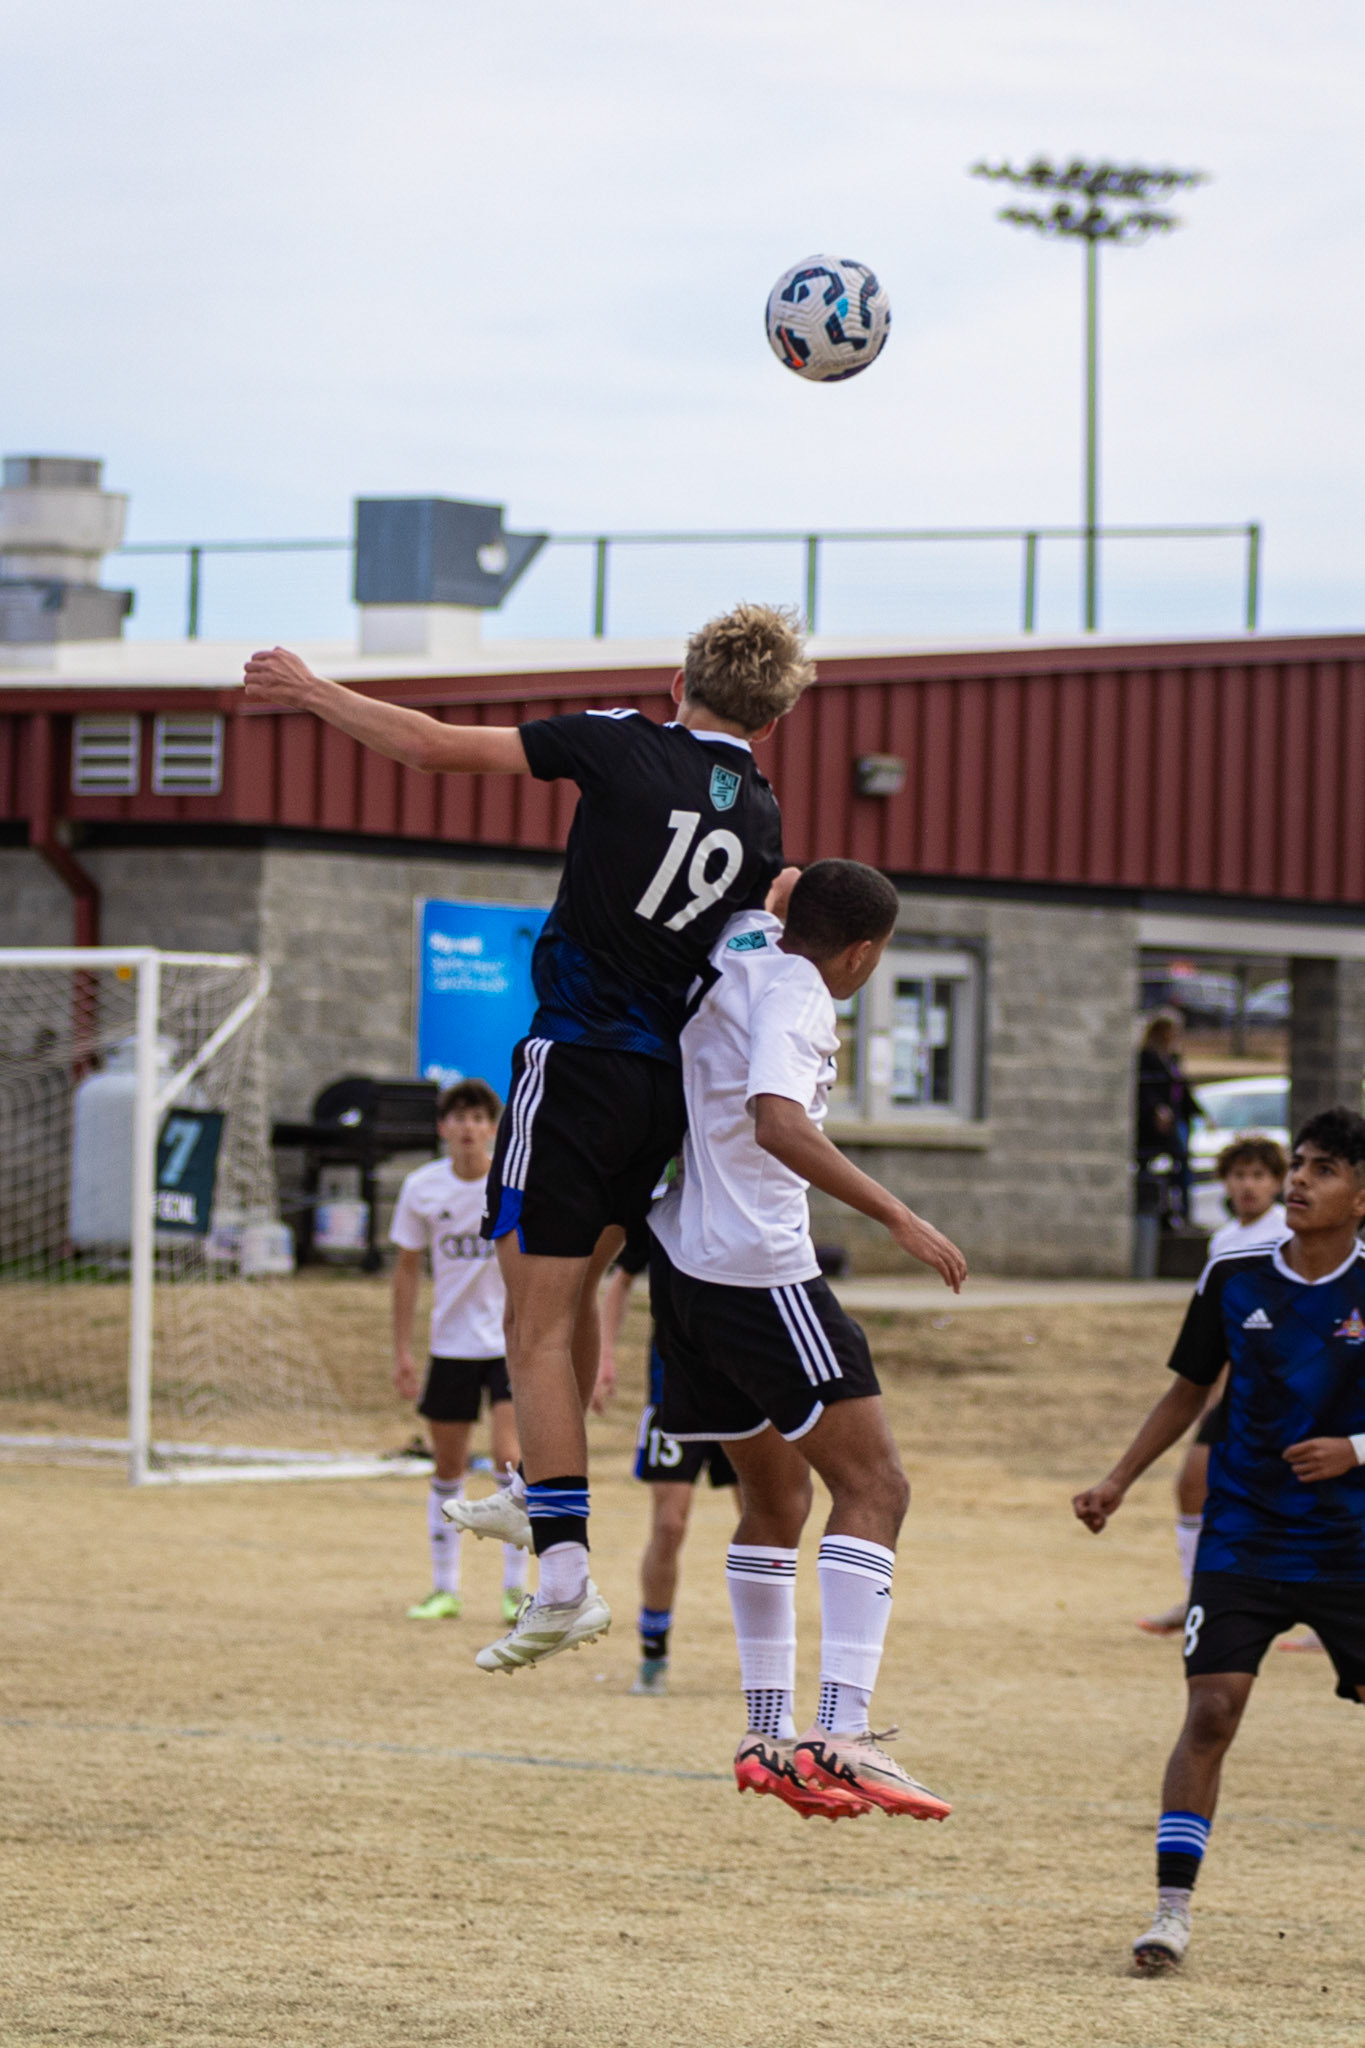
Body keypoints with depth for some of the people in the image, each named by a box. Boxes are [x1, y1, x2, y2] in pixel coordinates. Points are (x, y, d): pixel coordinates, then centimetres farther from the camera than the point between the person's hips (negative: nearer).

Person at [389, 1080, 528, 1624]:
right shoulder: (422, 1188, -2)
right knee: (447, 1470, 8)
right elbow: (408, 1268, 7)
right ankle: (444, 1590, 19)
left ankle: (515, 1588, -6)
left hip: (512, 1340, -3)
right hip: (450, 1343, 3)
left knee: (511, 1461, -15)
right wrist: (401, 1350, 5)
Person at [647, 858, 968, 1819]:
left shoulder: (742, 947, 11)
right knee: (874, 1484, -11)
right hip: (760, 1271, -10)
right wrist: (899, 1218, -31)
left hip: (689, 1264, 10)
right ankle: (842, 1734, -22)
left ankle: (770, 1736, 20)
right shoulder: (794, 993, -14)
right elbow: (777, 1124, -31)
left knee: (777, 1499, 19)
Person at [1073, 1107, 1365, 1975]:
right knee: (1213, 1707, -12)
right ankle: (1173, 1907, -7)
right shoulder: (1233, 1278, 0)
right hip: (1244, 1535, 1)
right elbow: (1190, 1390, 14)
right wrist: (1120, 1481, 11)